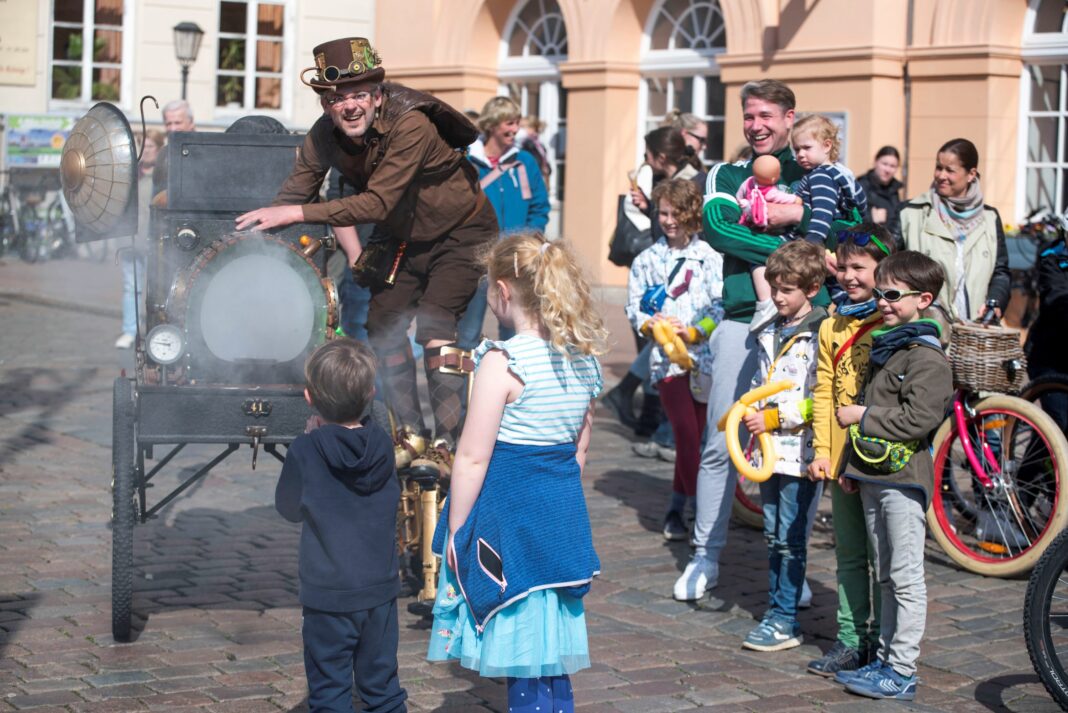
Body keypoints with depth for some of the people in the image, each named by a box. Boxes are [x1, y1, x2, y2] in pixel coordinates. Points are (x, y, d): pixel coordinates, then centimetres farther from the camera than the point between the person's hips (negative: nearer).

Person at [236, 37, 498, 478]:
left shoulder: (411, 126, -34)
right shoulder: (323, 137, -14)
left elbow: (377, 204, -40)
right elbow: (294, 194, -9)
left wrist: (295, 214, -44)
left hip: (461, 232, -6)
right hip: (405, 238, 7)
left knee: (433, 325, -19)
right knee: (382, 326, 2)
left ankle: (446, 446, -10)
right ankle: (410, 434, 19)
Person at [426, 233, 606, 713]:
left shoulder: (504, 362, -17)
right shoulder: (584, 357, 5)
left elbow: (473, 458, -16)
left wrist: (455, 534, -9)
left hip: (508, 514, -7)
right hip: (563, 511, 7)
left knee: (522, 660, 1)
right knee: (552, 657, 16)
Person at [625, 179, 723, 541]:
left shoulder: (710, 257, 0)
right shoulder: (648, 259, 7)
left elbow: (720, 307, -2)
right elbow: (634, 308, 9)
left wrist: (695, 331, -16)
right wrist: (649, 324, -12)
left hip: (703, 355, 1)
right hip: (666, 358, -1)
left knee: (694, 436, 9)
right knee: (686, 432, -14)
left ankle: (676, 511, 24)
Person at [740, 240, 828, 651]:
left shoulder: (820, 335, -12)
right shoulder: (770, 334, 14)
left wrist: (774, 418, -15)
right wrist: (750, 413, 9)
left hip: (801, 451, -8)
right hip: (771, 448, 8)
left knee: (791, 539, -3)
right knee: (773, 536, 14)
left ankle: (785, 621, 4)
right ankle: (775, 609, 23)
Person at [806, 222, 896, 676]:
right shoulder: (832, 326, 9)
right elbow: (824, 391, 10)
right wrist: (821, 449, 4)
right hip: (842, 458, 6)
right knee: (849, 554, 13)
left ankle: (883, 641, 15)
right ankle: (851, 640, 21)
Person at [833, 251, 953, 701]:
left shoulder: (928, 357, -13)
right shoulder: (884, 347, 17)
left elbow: (918, 419, -22)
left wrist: (862, 417, -13)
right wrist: (853, 466, 19)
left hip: (904, 477, -9)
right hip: (873, 477, 9)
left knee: (906, 578, -3)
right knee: (887, 577, 15)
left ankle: (902, 673, 0)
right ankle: (884, 660, 22)